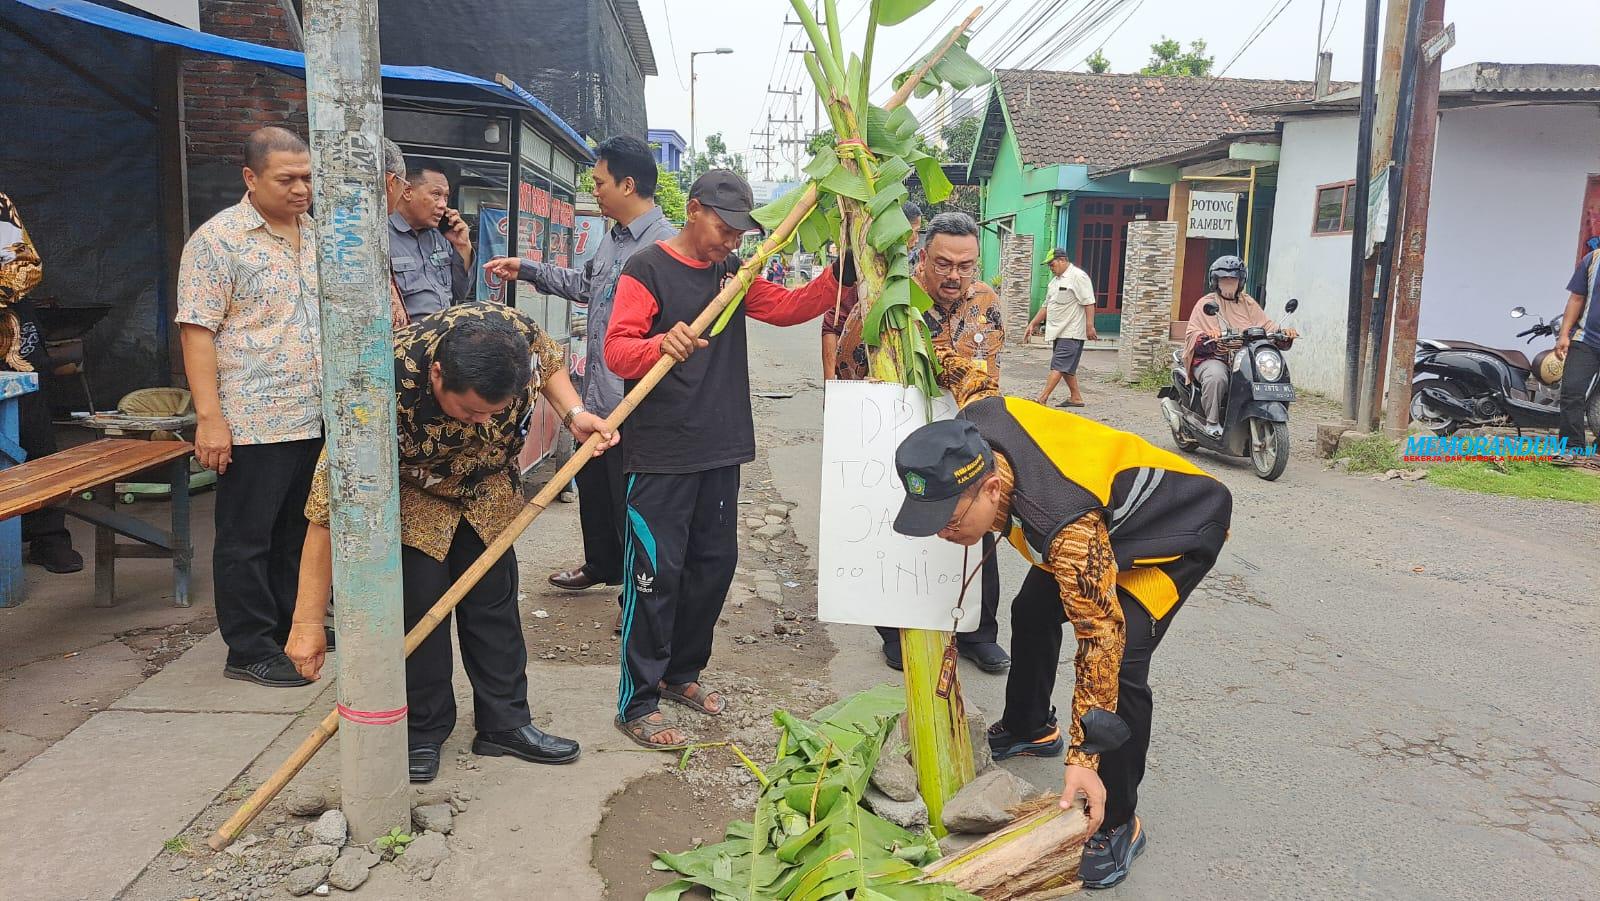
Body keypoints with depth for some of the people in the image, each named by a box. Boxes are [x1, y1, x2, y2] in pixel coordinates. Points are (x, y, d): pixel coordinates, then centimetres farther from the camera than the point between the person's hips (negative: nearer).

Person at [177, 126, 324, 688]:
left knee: (296, 530, 17)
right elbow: (197, 331, -12)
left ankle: (292, 626, 30)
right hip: (253, 424, -7)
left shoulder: (315, 237, 13)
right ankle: (250, 651, 13)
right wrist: (209, 417, -19)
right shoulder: (218, 239, -8)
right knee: (247, 539, 3)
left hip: (314, 419, 7)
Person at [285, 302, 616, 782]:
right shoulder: (389, 394, -42)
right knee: (420, 606, -9)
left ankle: (505, 723, 21)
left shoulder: (517, 331, -32)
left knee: (495, 603, 7)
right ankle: (423, 733, 12)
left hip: (486, 487, 4)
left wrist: (574, 413, -23)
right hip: (411, 494, -4)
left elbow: (550, 365, -3)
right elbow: (329, 512, -36)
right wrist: (308, 622, -33)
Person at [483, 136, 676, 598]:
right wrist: (527, 269, 30)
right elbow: (585, 284, 29)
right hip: (597, 396, 10)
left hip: (632, 403, -10)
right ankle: (601, 566, 45)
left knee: (629, 500, 2)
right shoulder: (613, 237, 11)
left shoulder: (665, 244, -20)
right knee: (591, 484, 24)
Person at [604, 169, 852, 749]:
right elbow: (616, 350, -16)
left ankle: (682, 673, 31)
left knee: (714, 564, 13)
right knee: (656, 573, -4)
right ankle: (637, 704, 8)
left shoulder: (733, 271, 14)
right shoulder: (648, 268, -7)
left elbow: (788, 308, 8)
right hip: (660, 456, -7)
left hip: (721, 451, 7)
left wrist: (842, 273, -6)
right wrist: (662, 344, -37)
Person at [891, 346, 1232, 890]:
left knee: (1121, 661, -23)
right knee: (1033, 611, 18)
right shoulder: (976, 421, -26)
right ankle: (1029, 730, 44)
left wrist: (1083, 758, -35)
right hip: (1116, 512, 9)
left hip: (1181, 526, -9)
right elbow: (968, 373, -2)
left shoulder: (1068, 531, -45)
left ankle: (1116, 825, -5)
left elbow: (1099, 638, -38)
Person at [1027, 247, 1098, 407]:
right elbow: (1046, 305, 23)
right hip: (1059, 332, 10)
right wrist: (1033, 323, 18)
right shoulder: (1055, 279, 18)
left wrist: (1090, 327, -21)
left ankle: (1042, 398, -18)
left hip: (1072, 333, -9)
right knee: (1066, 367, 12)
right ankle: (1076, 398, 20)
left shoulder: (1078, 276, -11)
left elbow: (1089, 303, -17)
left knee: (1058, 366, -12)